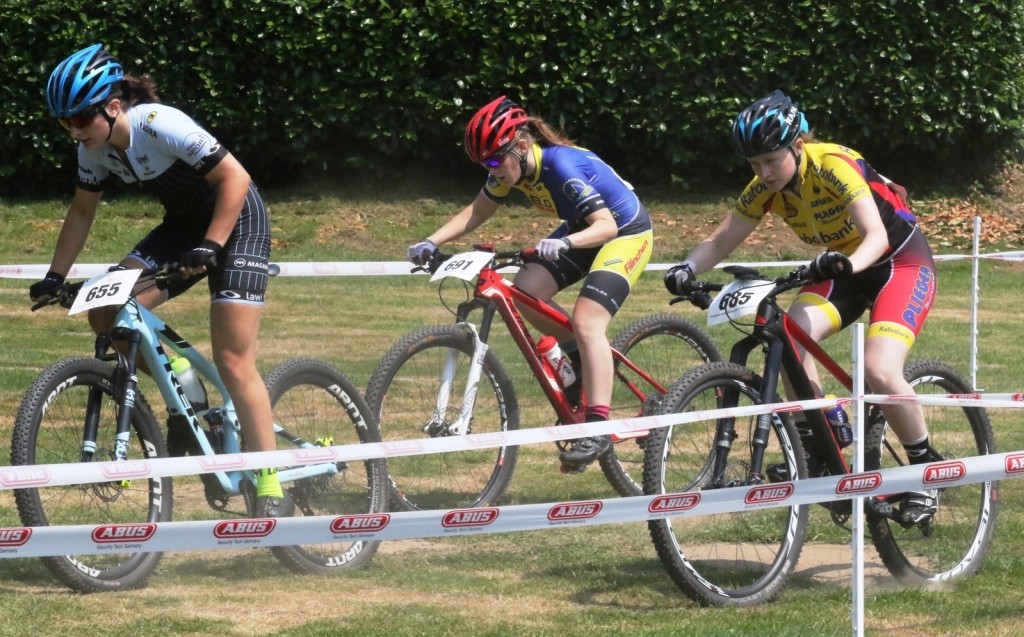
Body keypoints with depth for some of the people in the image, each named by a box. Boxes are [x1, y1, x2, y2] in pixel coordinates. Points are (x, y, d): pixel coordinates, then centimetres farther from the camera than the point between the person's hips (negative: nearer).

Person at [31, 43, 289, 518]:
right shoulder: (94, 148, -7)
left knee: (233, 362, -14)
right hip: (184, 224, 7)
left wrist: (209, 247, -33)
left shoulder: (160, 126, -29)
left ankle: (272, 488, -9)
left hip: (236, 219, -7)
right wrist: (55, 277, 1)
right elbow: (82, 212, 7)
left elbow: (234, 178, -27)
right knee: (105, 315, -11)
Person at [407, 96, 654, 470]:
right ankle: (578, 355, 12)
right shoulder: (509, 168, -10)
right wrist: (433, 242, -12)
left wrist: (564, 243, -55)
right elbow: (477, 212, 1)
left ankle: (598, 428, -23)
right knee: (525, 291, -11)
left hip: (626, 232, -8)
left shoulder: (563, 167, -33)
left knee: (586, 321, -23)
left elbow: (606, 225, -38)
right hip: (582, 230, 8)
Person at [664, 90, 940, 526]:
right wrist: (688, 269, -28)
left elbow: (876, 234, -37)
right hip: (844, 267, 6)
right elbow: (722, 240, -7)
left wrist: (849, 263, -58)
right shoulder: (766, 188, -10)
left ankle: (927, 472, -4)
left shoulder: (834, 166, -29)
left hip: (901, 260, -6)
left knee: (879, 372, -27)